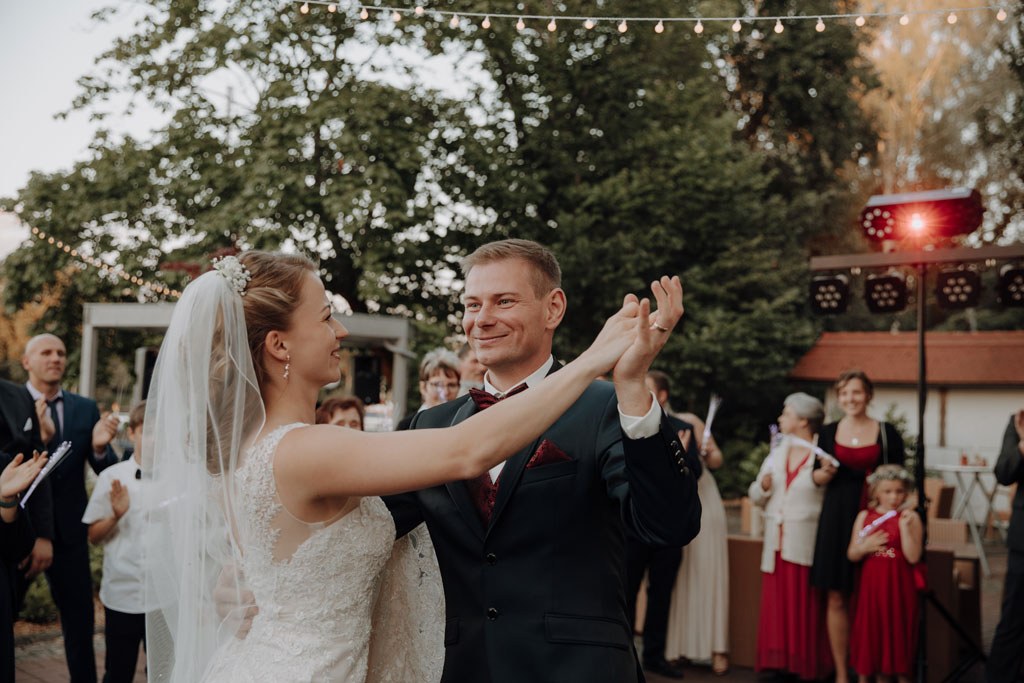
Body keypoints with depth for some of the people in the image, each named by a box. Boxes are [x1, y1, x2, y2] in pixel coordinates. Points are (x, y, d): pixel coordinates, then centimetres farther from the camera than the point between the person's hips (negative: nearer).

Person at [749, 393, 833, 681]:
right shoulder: (776, 454, 16)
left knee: (806, 610, -2)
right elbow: (755, 496, 18)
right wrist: (763, 486, -2)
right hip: (777, 543, 6)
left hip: (807, 543, -6)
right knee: (776, 603, 5)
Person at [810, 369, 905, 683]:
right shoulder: (829, 432, 9)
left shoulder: (887, 433, 2)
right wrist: (825, 473, -8)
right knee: (837, 599, 3)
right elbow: (817, 476, 13)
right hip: (837, 518, 2)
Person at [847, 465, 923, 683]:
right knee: (868, 633, 9)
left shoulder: (910, 518, -3)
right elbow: (851, 555, 7)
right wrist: (864, 547, -13)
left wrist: (904, 526, -18)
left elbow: (913, 557, -13)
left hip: (898, 587, -3)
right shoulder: (865, 517, 6)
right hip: (869, 585, 3)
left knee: (897, 634, 3)